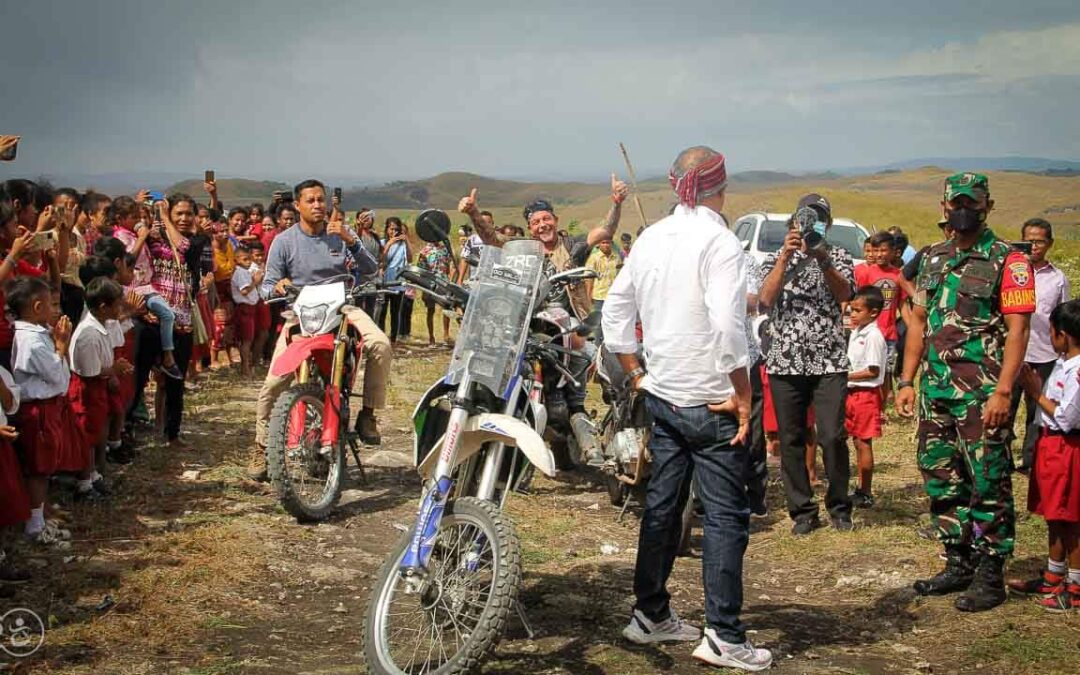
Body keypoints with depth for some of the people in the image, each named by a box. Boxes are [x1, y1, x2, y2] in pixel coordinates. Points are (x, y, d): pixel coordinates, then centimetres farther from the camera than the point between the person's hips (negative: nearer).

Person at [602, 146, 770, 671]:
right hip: (712, 403, -7)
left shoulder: (651, 238, 7)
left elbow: (615, 311, 12)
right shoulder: (719, 241, -15)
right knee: (726, 515, -1)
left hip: (661, 395, 7)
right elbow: (728, 326, -24)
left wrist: (636, 375, 16)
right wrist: (743, 396, -16)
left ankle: (649, 614, 24)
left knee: (662, 504, 15)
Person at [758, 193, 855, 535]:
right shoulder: (776, 258, 10)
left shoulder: (838, 256, 10)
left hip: (829, 362, -1)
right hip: (785, 362, 1)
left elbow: (844, 294, -9)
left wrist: (822, 260, -22)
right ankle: (802, 512, 13)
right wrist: (786, 256, -14)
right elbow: (766, 298, -7)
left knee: (833, 437, -7)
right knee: (791, 441, 3)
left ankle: (839, 507, 10)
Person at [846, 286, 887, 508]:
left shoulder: (874, 336, -16)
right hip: (852, 393, 9)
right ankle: (862, 490, 21)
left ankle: (866, 493, 5)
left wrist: (847, 376, -17)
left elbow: (874, 371, -19)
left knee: (864, 443, -3)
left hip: (866, 393, -9)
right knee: (857, 442, 13)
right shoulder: (856, 333, 12)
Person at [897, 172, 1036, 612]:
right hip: (935, 389, 6)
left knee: (988, 484, -2)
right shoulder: (932, 259, 14)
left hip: (982, 393, -6)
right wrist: (906, 382, 11)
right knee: (941, 481, 12)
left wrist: (1002, 391, -19)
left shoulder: (1008, 261, -5)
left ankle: (989, 576, 6)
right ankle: (958, 564, 24)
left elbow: (1017, 329, -10)